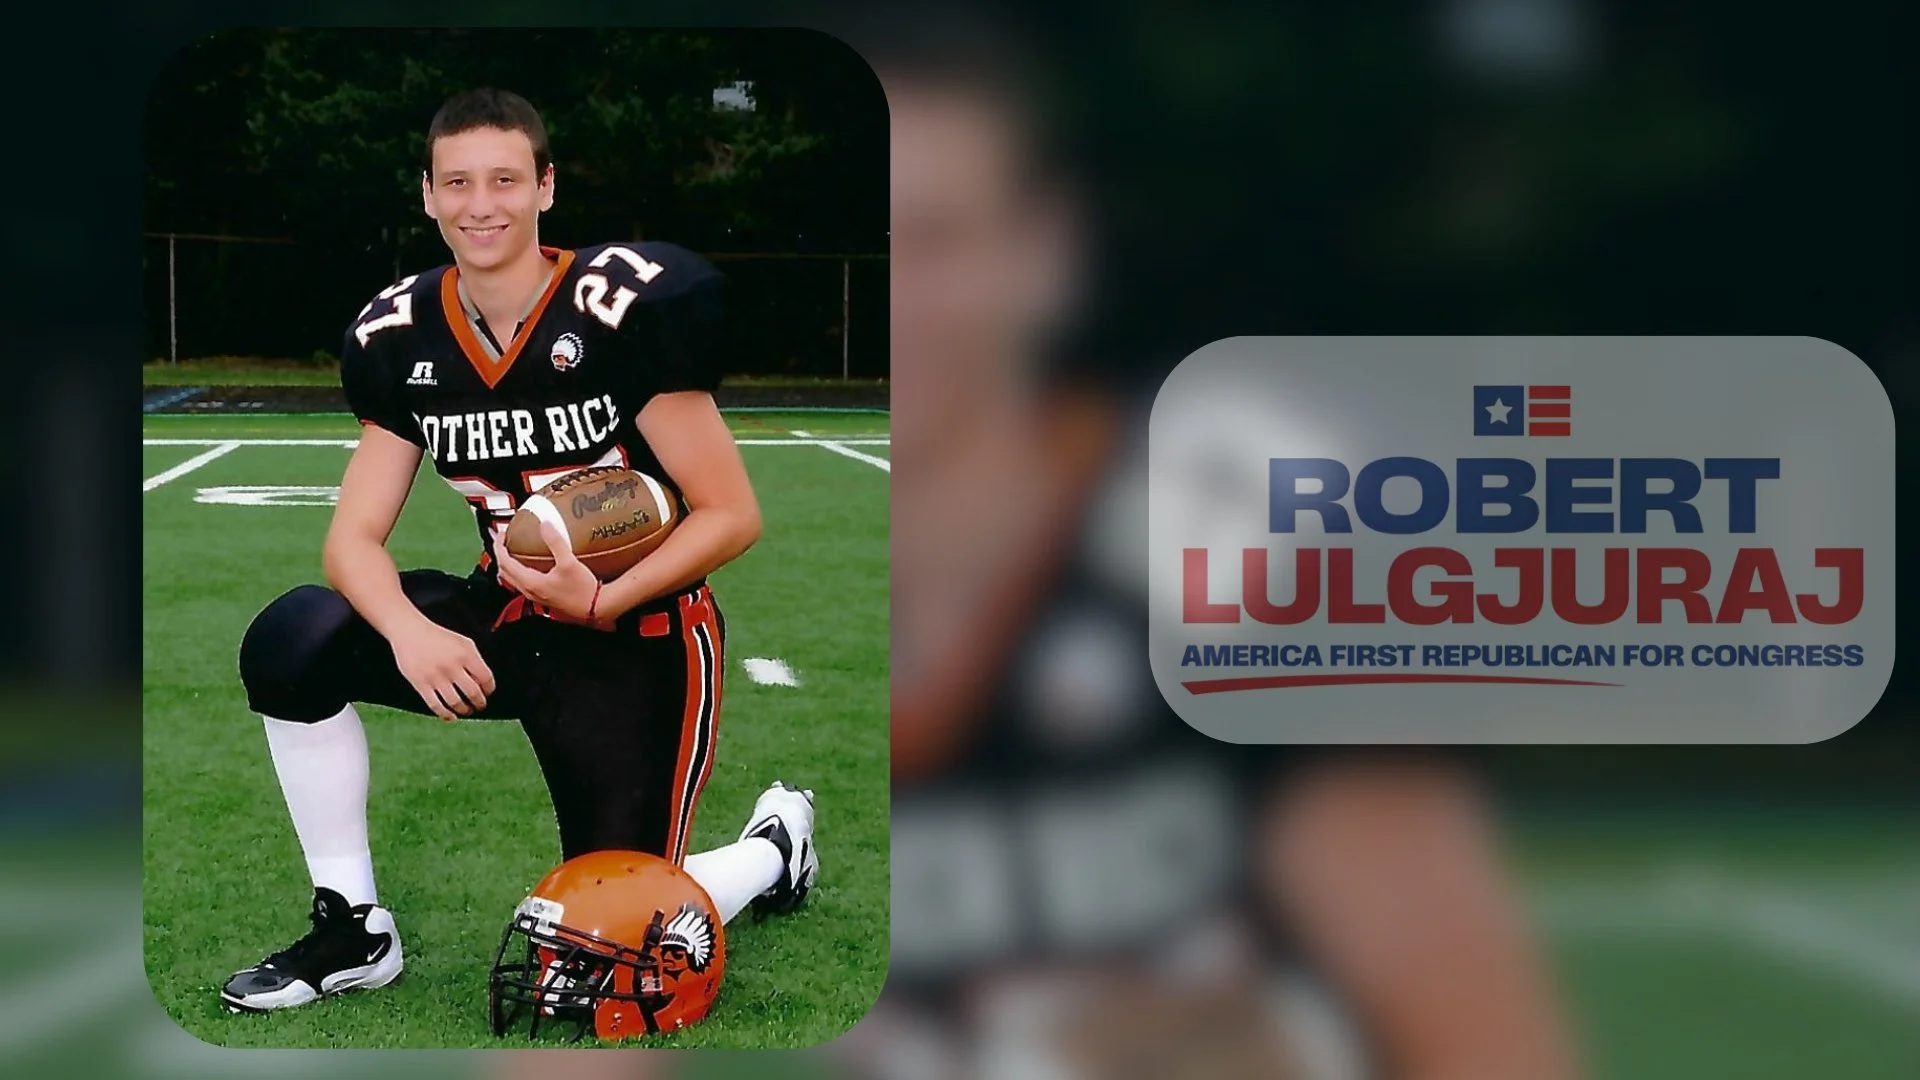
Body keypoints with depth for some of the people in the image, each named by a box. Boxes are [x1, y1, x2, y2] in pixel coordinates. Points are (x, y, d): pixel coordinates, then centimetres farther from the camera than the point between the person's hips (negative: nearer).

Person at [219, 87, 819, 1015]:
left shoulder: (631, 309, -20)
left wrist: (600, 601, -28)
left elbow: (732, 514, -16)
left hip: (639, 636, -5)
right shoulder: (398, 338, -4)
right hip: (506, 624, 5)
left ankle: (772, 848, 23)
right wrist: (411, 631, -29)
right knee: (291, 644, -17)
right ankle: (352, 931, -2)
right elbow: (354, 538, -7)